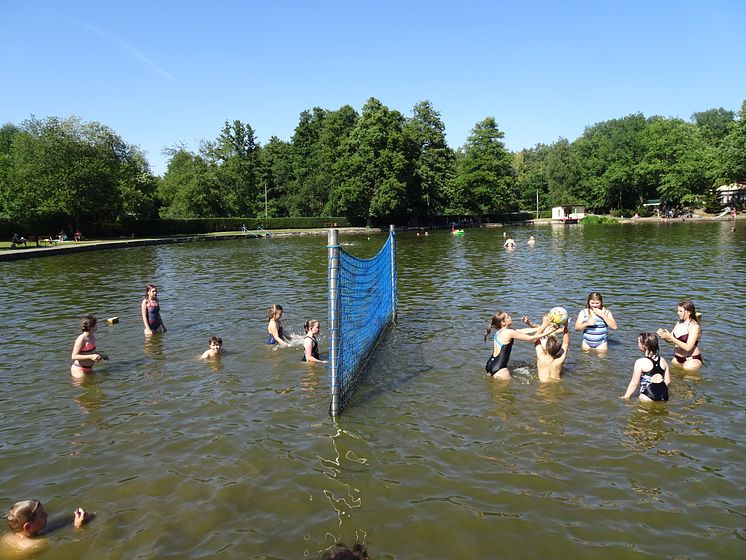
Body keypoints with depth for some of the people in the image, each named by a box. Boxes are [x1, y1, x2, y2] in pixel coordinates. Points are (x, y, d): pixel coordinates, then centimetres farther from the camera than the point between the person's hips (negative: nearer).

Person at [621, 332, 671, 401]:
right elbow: (668, 381, 17)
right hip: (664, 397, 6)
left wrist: (625, 397, 7)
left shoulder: (640, 362, -6)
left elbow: (634, 383, -3)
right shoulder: (663, 361, 11)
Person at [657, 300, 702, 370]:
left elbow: (688, 347, -25)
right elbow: (671, 340, 11)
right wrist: (663, 335, -11)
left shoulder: (694, 326, -16)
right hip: (677, 358, 7)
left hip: (691, 359, -7)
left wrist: (671, 337, -27)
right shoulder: (679, 323, 6)